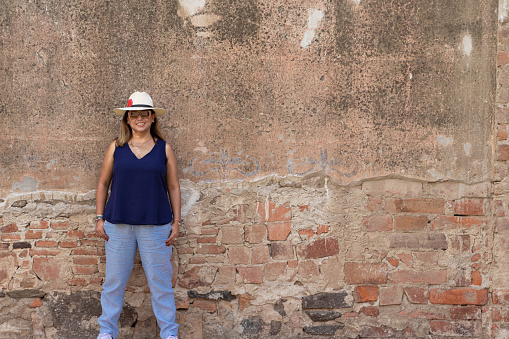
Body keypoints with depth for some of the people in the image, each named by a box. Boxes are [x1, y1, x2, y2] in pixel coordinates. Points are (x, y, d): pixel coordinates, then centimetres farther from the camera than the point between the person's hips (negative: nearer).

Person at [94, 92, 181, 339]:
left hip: (156, 225, -1)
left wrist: (176, 221, 2)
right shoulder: (116, 148, 5)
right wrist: (99, 218, 4)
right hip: (118, 224, 1)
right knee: (114, 280, 8)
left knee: (160, 280, 4)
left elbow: (173, 187, 7)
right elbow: (103, 183, 10)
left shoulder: (164, 149, 5)